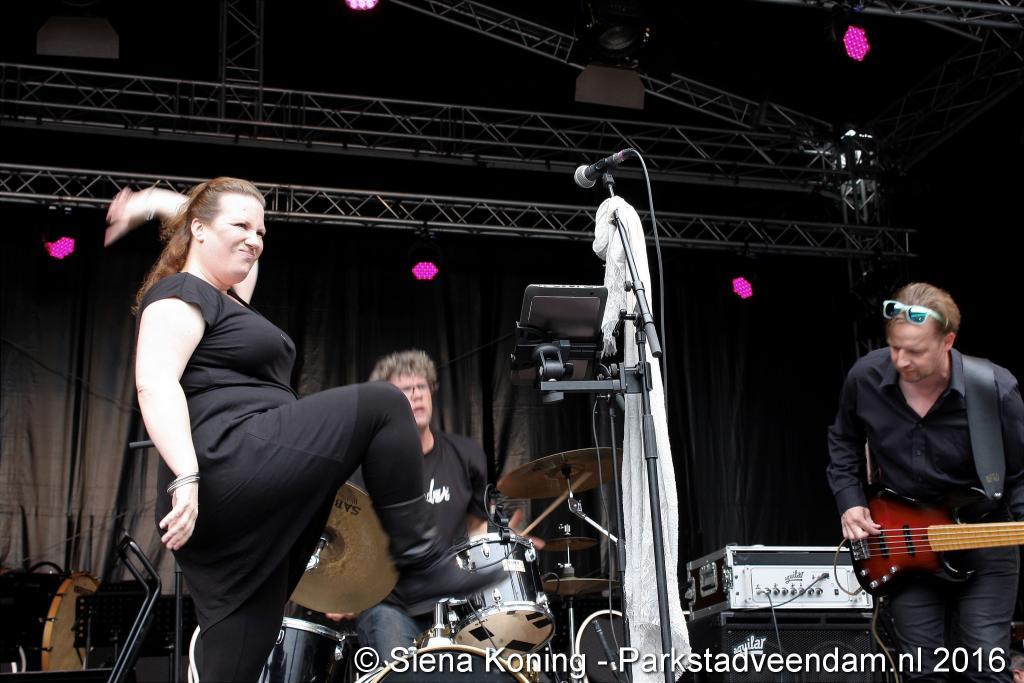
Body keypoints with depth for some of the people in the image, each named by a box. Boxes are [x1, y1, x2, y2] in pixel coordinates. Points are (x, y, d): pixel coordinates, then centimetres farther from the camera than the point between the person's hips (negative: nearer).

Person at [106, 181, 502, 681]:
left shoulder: (225, 298, 26)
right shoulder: (180, 294, -1)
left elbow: (243, 247, 45)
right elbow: (155, 384, -17)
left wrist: (158, 204, 35)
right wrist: (187, 476, -29)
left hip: (240, 509, 10)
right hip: (229, 466, -10)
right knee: (382, 405, -11)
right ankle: (420, 565, -10)